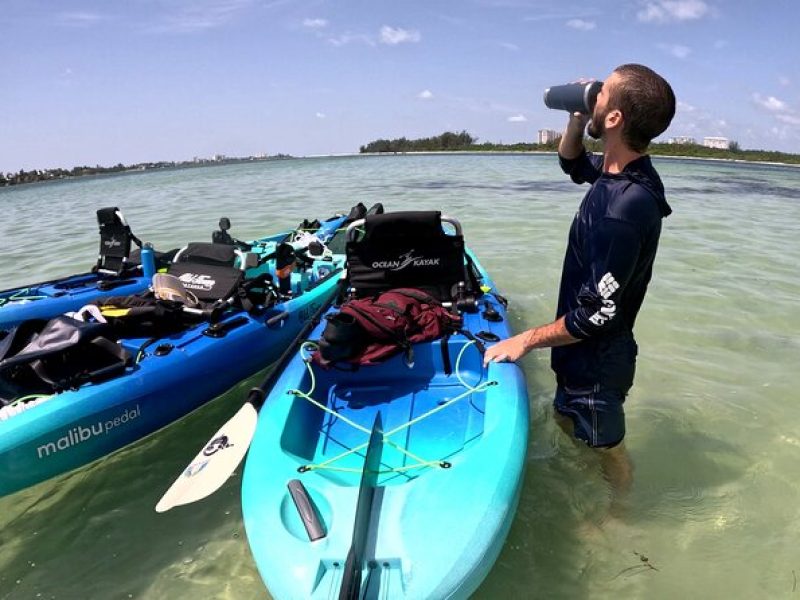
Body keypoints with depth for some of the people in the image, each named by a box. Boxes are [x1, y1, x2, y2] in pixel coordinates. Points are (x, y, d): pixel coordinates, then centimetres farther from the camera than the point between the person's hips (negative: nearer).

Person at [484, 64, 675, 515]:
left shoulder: (623, 211, -34)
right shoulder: (622, 171, -6)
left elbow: (595, 316, -29)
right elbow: (573, 164, 17)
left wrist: (526, 340, -17)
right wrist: (577, 118, -2)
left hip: (598, 360, -9)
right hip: (588, 351, 9)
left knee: (608, 445, 17)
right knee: (567, 418, 28)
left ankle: (618, 516, 44)